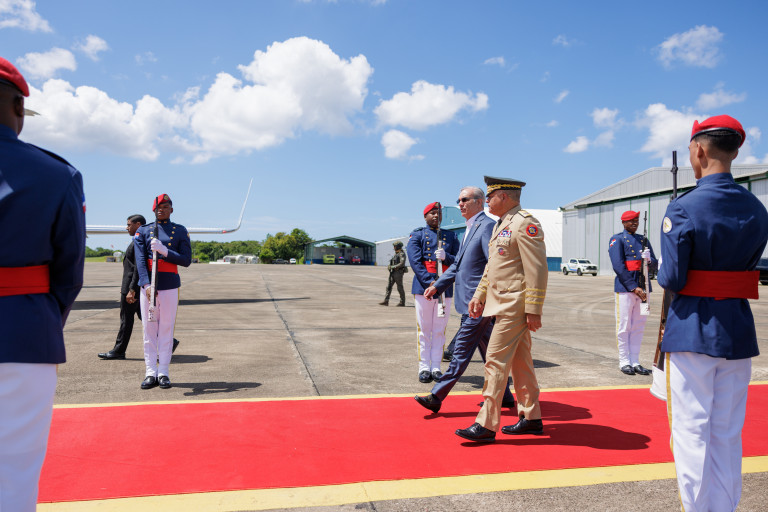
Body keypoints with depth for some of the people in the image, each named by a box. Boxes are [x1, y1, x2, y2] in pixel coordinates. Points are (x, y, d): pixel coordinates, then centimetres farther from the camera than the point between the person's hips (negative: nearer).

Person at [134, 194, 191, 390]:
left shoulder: (180, 231, 8)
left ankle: (163, 373, 9)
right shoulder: (143, 231, 9)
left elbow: (186, 260, -1)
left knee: (166, 330, 3)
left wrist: (164, 250, -15)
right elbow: (140, 261, -2)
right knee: (149, 330, 3)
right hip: (148, 286, 1)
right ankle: (151, 373, 9)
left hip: (170, 287, -1)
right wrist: (147, 285, -16)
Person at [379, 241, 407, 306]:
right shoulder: (396, 253, 17)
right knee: (389, 286, 3)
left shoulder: (402, 254, -12)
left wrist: (393, 267, -20)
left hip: (398, 273, -9)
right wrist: (390, 267, 7)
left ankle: (402, 302, 9)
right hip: (393, 272, 9)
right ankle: (386, 301, 2)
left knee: (400, 287, -1)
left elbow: (402, 263, -23)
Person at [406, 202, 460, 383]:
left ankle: (436, 368, 14)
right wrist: (430, 282, -16)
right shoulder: (417, 235, 5)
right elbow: (415, 261, -6)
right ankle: (424, 368, 9)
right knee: (424, 330, 1)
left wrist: (446, 257, -15)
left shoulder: (451, 236, 14)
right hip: (423, 287, -3)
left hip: (445, 289, 3)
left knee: (440, 330, 6)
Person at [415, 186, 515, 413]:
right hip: (470, 301, 10)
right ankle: (503, 397, 26)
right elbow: (458, 264, 23)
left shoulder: (487, 226, -12)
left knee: (462, 350, -4)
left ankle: (436, 397, 1)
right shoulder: (470, 228, 18)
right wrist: (437, 285, 18)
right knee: (487, 350, 16)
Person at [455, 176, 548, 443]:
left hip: (514, 306, -10)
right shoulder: (500, 225, 16)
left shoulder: (525, 224, -15)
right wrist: (479, 295, 19)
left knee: (496, 361, -8)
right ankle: (531, 418, 25)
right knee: (520, 362, 14)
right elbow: (491, 266, 23)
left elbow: (537, 270, -19)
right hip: (502, 303, 10)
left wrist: (533, 311, -20)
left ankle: (486, 425, -1)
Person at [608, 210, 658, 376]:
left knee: (638, 327, 8)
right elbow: (618, 266, -10)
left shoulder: (644, 240, 18)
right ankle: (624, 362, 7)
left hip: (643, 288, 5)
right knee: (624, 326, -1)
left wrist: (649, 260, -11)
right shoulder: (617, 239, 0)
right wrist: (633, 287, -15)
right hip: (625, 287, -5)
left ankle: (635, 362, 15)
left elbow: (655, 264, 14)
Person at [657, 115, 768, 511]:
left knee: (692, 431, 6)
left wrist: (661, 273, 4)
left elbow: (672, 280, -16)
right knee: (729, 434, 16)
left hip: (693, 330, -6)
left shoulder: (682, 210, -15)